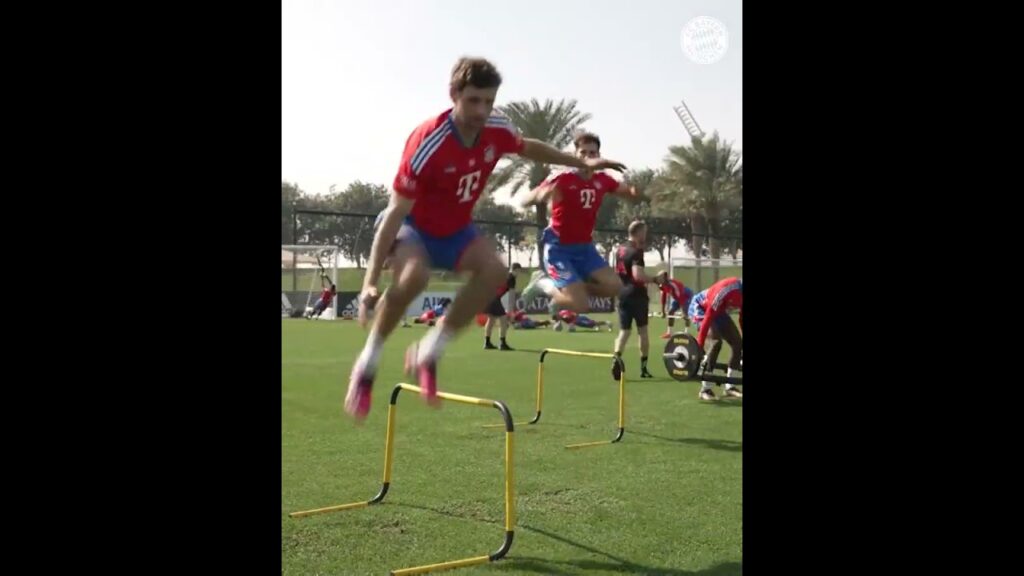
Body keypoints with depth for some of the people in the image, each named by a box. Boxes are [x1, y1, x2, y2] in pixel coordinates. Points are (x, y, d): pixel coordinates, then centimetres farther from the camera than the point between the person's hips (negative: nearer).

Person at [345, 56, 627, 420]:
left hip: (454, 228, 6)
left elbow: (529, 148, 14)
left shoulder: (498, 131, -13)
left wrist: (583, 163, 19)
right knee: (414, 275, -37)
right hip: (412, 225, -6)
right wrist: (371, 280, -35)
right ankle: (367, 363, -16)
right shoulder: (427, 143, -31)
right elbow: (395, 213, -31)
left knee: (494, 270, -23)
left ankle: (429, 352, -9)